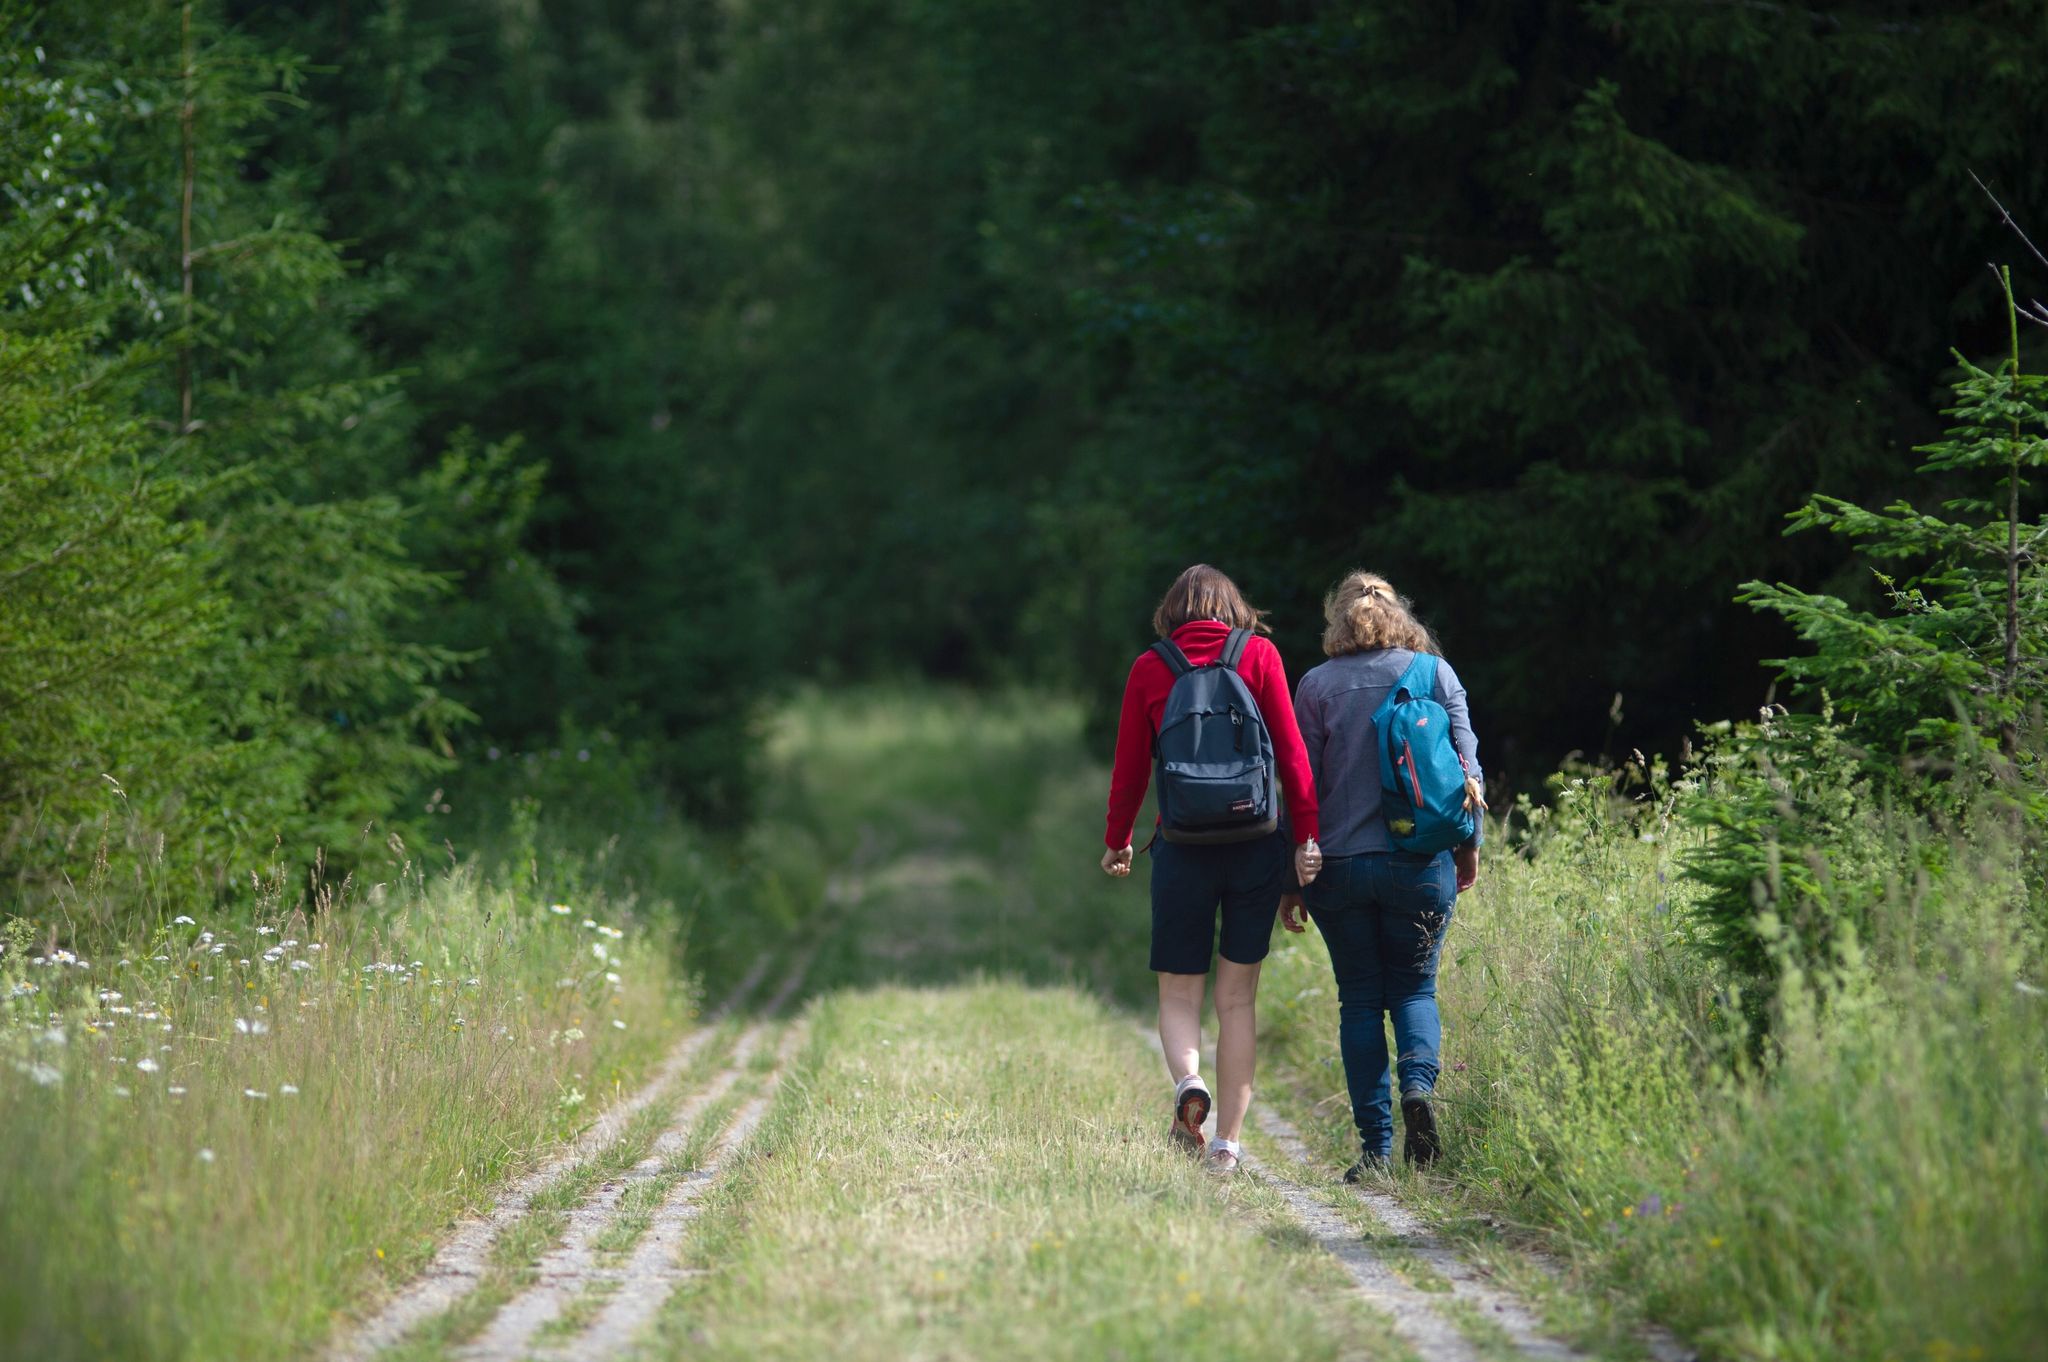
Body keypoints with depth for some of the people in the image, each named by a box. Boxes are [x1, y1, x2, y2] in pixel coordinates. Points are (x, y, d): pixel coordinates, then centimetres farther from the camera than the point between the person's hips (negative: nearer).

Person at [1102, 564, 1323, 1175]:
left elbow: (1130, 768, 6)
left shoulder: (1150, 669, 2)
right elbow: (1291, 751, -4)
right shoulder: (1259, 654, 2)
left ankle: (1188, 1084, -19)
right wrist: (1306, 836, -2)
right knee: (1237, 996, 9)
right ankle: (1227, 1144, 6)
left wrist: (1117, 841, 19)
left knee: (1178, 992, 10)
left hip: (1183, 849, -1)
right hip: (1257, 846, 1)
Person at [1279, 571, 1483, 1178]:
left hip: (1339, 866, 0)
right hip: (1419, 864, 0)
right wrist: (1469, 846, 14)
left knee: (1360, 999, 8)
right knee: (1414, 988, 13)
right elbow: (1467, 766, 2)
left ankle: (1376, 1145, 2)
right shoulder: (1434, 672, 2)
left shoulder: (1317, 685, 1)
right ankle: (1418, 1082, -16)